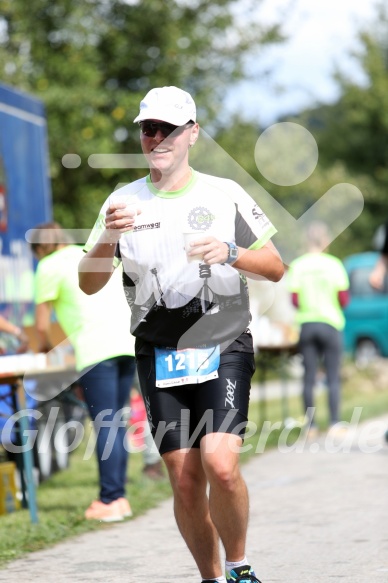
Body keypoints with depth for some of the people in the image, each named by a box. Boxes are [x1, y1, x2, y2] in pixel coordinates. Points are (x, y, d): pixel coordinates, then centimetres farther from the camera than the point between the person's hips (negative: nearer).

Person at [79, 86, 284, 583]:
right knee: (184, 481, -1)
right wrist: (108, 238, -16)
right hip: (158, 354, 2)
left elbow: (276, 268, 4)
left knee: (220, 464, -19)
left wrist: (229, 253, -15)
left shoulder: (225, 195, 5)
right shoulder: (124, 201, 8)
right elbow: (88, 284, 3)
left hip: (223, 347, -2)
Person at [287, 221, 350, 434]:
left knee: (309, 378, 5)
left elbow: (294, 301, -3)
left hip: (306, 325, 2)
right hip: (330, 324, -2)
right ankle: (334, 423, 0)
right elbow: (344, 300, -6)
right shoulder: (334, 264, -7)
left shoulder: (297, 266, -3)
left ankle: (311, 425, 6)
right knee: (333, 378, 4)